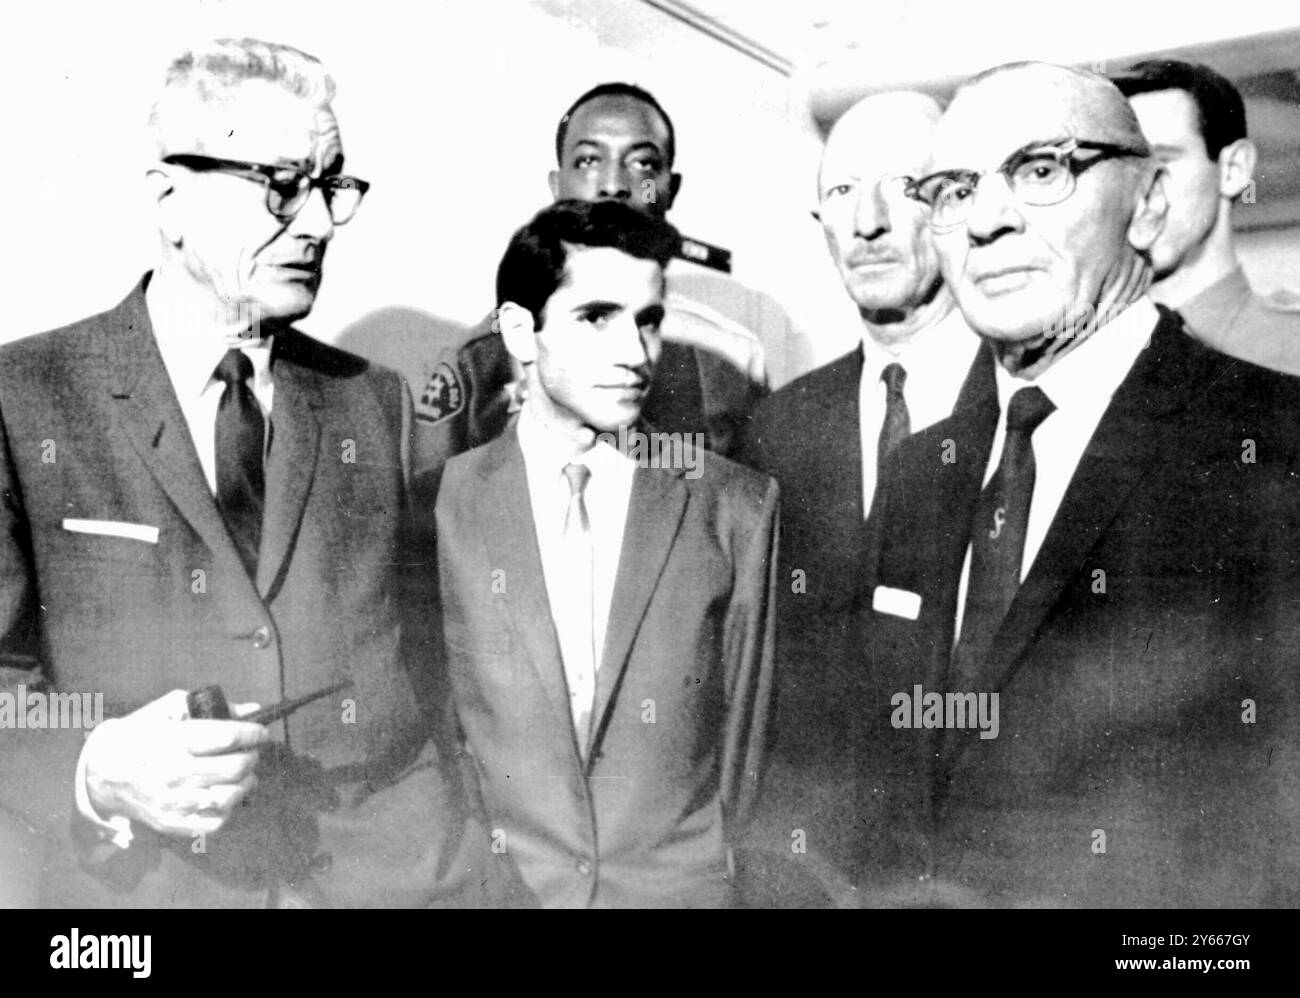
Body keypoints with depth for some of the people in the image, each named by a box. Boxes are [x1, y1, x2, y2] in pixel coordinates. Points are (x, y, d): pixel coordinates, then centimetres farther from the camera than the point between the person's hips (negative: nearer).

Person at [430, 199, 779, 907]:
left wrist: (723, 872, -2)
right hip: (493, 886, 0)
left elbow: (746, 725, 0)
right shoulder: (442, 503, -6)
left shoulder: (738, 507, -6)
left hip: (685, 887, 0)